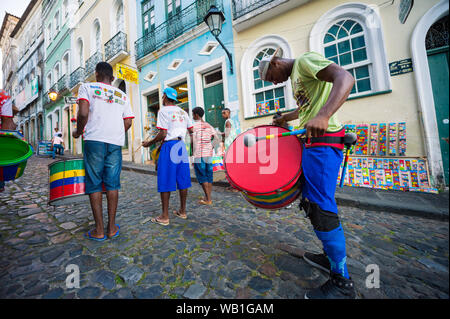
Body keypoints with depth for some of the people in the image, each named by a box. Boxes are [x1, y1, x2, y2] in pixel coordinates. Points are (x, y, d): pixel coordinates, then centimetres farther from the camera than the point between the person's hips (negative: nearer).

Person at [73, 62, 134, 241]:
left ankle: (99, 230, 8)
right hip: (116, 142, 3)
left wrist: (78, 132, 10)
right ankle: (112, 228, 13)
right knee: (112, 184, 6)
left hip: (95, 140, -2)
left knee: (94, 184, 4)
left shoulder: (87, 87, 9)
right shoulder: (123, 95, 18)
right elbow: (128, 122, 10)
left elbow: (83, 113, -6)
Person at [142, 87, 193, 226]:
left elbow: (162, 134, -10)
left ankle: (165, 216, 6)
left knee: (165, 181, -1)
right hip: (181, 145, 6)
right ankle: (182, 211, 20)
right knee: (182, 179, 9)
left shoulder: (163, 111, -3)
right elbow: (191, 130, 17)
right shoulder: (183, 112, 16)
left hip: (169, 146, -6)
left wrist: (149, 143, 3)